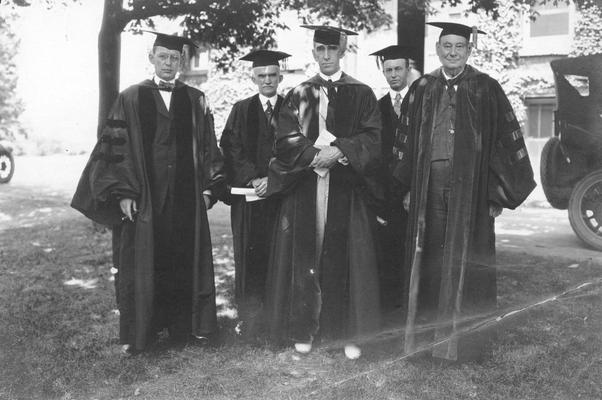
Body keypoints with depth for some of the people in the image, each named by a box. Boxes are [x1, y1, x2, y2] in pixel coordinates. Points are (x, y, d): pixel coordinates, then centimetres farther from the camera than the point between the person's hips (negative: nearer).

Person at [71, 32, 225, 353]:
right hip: (143, 200, -2)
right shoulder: (130, 99, 2)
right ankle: (138, 332, 18)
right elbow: (115, 147, -1)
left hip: (186, 200, 2)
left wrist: (208, 187, 1)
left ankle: (186, 325, 22)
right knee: (141, 264, 5)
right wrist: (122, 193, -9)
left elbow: (208, 147, 9)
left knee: (187, 263, 8)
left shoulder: (195, 101, 8)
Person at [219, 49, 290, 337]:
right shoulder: (241, 110, 9)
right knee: (250, 258, 0)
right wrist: (253, 179, -12)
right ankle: (250, 321, 9)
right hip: (249, 196, 0)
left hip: (281, 193, 0)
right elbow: (231, 151, 1)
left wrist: (273, 179, -11)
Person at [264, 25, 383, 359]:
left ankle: (350, 333, 11)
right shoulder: (298, 95, 11)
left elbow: (372, 138, 0)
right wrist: (314, 154, -14)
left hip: (347, 189, -1)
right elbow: (285, 139, 1)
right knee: (304, 258, 2)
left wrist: (339, 151, -15)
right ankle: (303, 329, 13)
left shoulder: (361, 94, 9)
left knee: (346, 259, 0)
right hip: (304, 187, 1)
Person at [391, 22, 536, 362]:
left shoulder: (486, 89, 2)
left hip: (470, 185, -2)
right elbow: (406, 140, 13)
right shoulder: (422, 89, 10)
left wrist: (499, 194, -4)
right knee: (431, 260, 6)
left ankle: (467, 341, 14)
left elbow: (508, 140, 1)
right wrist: (408, 188, 8)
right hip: (429, 184, 3)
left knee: (466, 263, 2)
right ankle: (435, 332, 19)